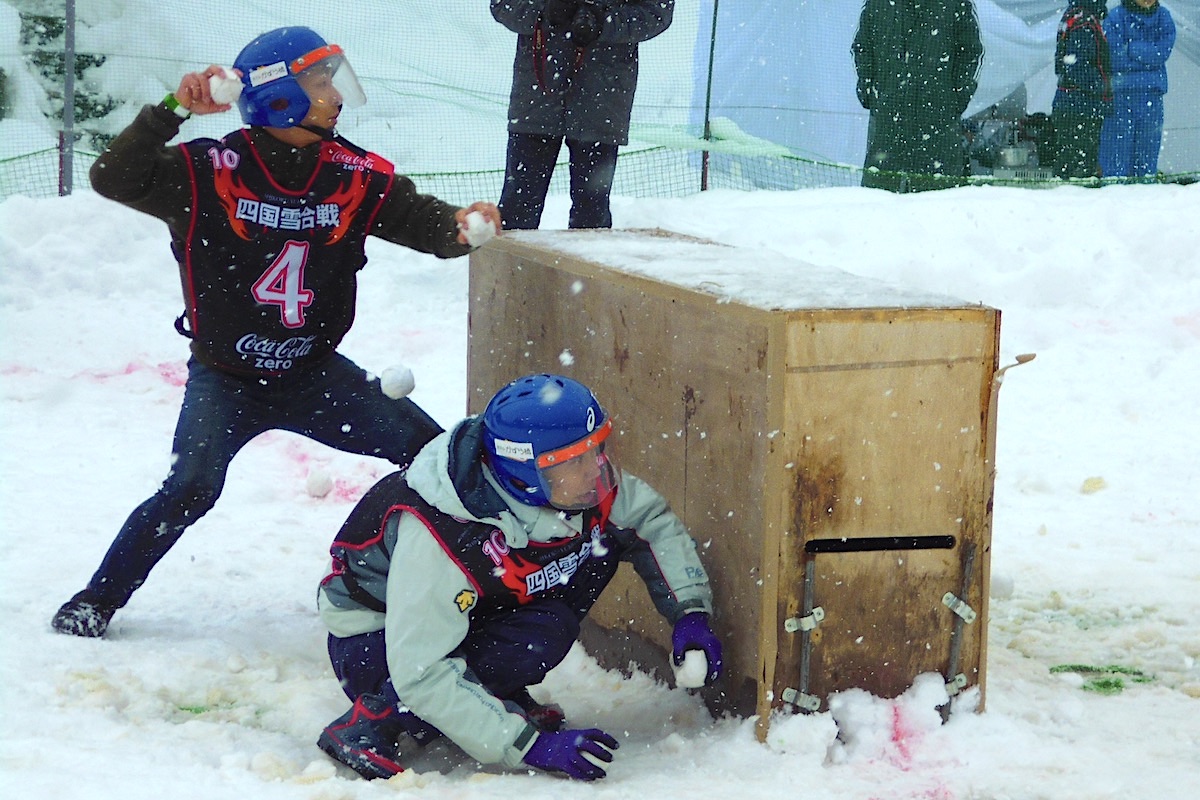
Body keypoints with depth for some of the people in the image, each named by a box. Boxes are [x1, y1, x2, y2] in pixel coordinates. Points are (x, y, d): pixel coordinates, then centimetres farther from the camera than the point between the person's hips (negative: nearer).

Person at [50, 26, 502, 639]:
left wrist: (460, 225, -27)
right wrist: (173, 109, -35)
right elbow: (113, 180, -25)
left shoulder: (354, 176, -5)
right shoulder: (209, 173, -16)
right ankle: (95, 600, -5)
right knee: (192, 488, -22)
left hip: (314, 375, 4)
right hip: (225, 379, -4)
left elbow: (422, 221, -4)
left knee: (429, 451, -2)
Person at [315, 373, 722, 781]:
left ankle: (499, 694, 0)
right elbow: (421, 675, -36)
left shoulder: (580, 484, -19)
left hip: (480, 610, 7)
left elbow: (653, 518, 2)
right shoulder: (440, 537, -38)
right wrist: (532, 746, -38)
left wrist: (690, 612, -13)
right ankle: (370, 725, -17)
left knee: (604, 540, -10)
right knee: (538, 636, -33)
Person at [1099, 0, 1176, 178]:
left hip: (1152, 94, 3)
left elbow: (1163, 51, -6)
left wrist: (1130, 48, -12)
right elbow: (1114, 58, -12)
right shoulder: (1116, 17, -3)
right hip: (1119, 92, -3)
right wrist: (1148, 56, -8)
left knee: (1148, 149, 5)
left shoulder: (1163, 17, 9)